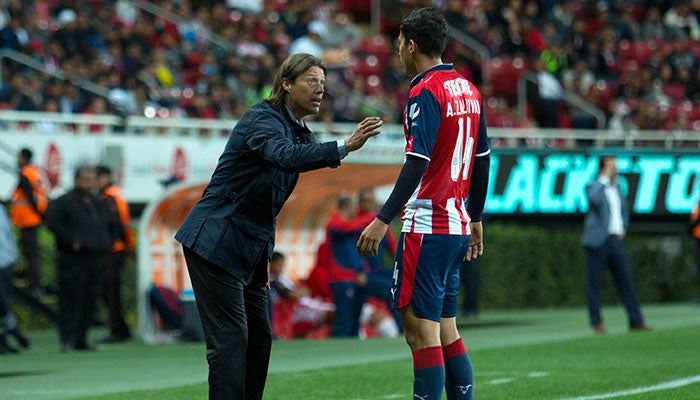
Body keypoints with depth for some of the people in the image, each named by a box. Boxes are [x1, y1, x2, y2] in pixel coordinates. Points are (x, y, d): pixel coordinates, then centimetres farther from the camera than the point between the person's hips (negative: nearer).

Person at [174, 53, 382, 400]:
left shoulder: (298, 132, 12)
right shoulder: (262, 118, -16)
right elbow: (285, 156, -37)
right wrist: (344, 147, -47)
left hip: (249, 247, 9)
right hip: (215, 242, -9)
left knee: (258, 337, 10)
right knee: (230, 337, -12)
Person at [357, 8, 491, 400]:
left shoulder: (426, 91, -12)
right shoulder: (468, 90, 13)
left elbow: (418, 162, -21)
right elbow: (482, 159, 18)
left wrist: (383, 220, -22)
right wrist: (475, 219, 26)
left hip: (426, 226, -9)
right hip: (458, 227, 9)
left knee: (420, 330, -8)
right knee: (446, 331, 13)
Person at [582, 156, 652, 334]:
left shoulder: (616, 186, 15)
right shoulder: (592, 187, -4)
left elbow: (624, 208, 30)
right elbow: (595, 200, -28)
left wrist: (623, 227, 14)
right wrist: (605, 178, -19)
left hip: (615, 239, 6)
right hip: (598, 241, -6)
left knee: (626, 280, 4)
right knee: (594, 282, -2)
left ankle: (636, 321, 6)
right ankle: (597, 323, 4)